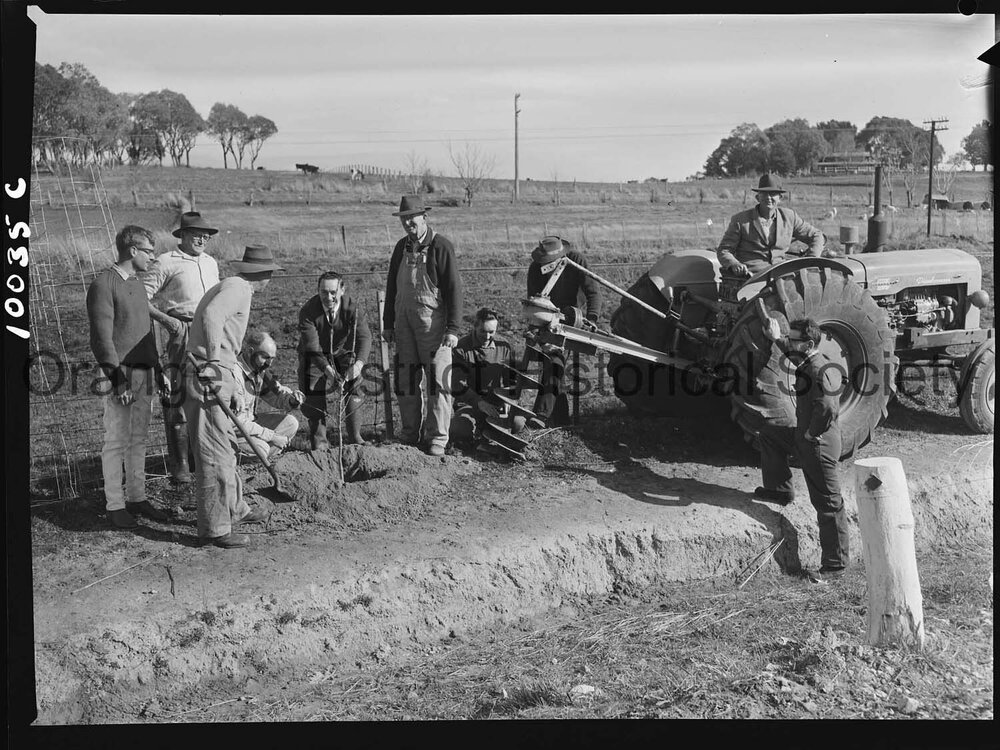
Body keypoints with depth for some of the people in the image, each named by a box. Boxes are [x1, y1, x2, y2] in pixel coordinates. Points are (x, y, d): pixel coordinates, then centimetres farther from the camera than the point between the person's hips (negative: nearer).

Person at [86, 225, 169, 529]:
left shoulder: (138, 285, 17)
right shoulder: (103, 284, -10)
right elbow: (101, 336, -15)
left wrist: (156, 369, 17)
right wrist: (116, 377, -19)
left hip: (144, 373, 8)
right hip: (120, 375, -8)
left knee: (138, 440, 12)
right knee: (116, 442, 0)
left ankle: (137, 497, 21)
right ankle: (114, 504, 8)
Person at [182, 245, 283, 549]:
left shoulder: (231, 288, 20)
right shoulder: (236, 288, -12)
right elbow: (211, 316, -31)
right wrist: (214, 356, -23)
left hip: (217, 379, 11)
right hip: (208, 379, -11)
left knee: (227, 447, 21)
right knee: (214, 454, -6)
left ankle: (234, 509, 35)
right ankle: (215, 527, -1)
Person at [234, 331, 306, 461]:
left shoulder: (260, 372, 1)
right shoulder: (235, 374, -27)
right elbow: (238, 422, -27)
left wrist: (292, 398, -16)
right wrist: (273, 436, -22)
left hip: (249, 422, 9)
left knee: (290, 423, -3)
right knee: (260, 448, -30)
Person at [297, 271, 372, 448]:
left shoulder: (353, 308, -24)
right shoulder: (308, 311, -27)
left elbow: (364, 337, -35)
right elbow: (312, 345, -34)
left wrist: (359, 363, -54)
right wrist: (328, 369, -48)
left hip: (342, 353, 1)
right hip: (315, 356, -1)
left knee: (353, 388, -9)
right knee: (314, 392, -11)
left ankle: (355, 437, 3)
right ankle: (319, 441, 0)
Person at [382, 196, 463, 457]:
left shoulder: (441, 247, -6)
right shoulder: (401, 247, 12)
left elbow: (454, 289, -9)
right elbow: (392, 286, 19)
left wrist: (453, 328, -13)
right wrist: (387, 324, 16)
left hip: (432, 321, -6)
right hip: (404, 320, 6)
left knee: (437, 380, -5)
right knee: (405, 380, 9)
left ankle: (437, 438, 1)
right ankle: (409, 434, 19)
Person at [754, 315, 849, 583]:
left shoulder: (822, 372, -26)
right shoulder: (808, 363, 5)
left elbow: (826, 407, -43)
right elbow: (793, 353, 32)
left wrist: (812, 433, -29)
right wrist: (777, 339, 28)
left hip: (819, 445, -10)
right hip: (803, 436, 10)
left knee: (828, 504, -1)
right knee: (769, 433, 25)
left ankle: (835, 564, 8)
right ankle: (780, 491, 31)